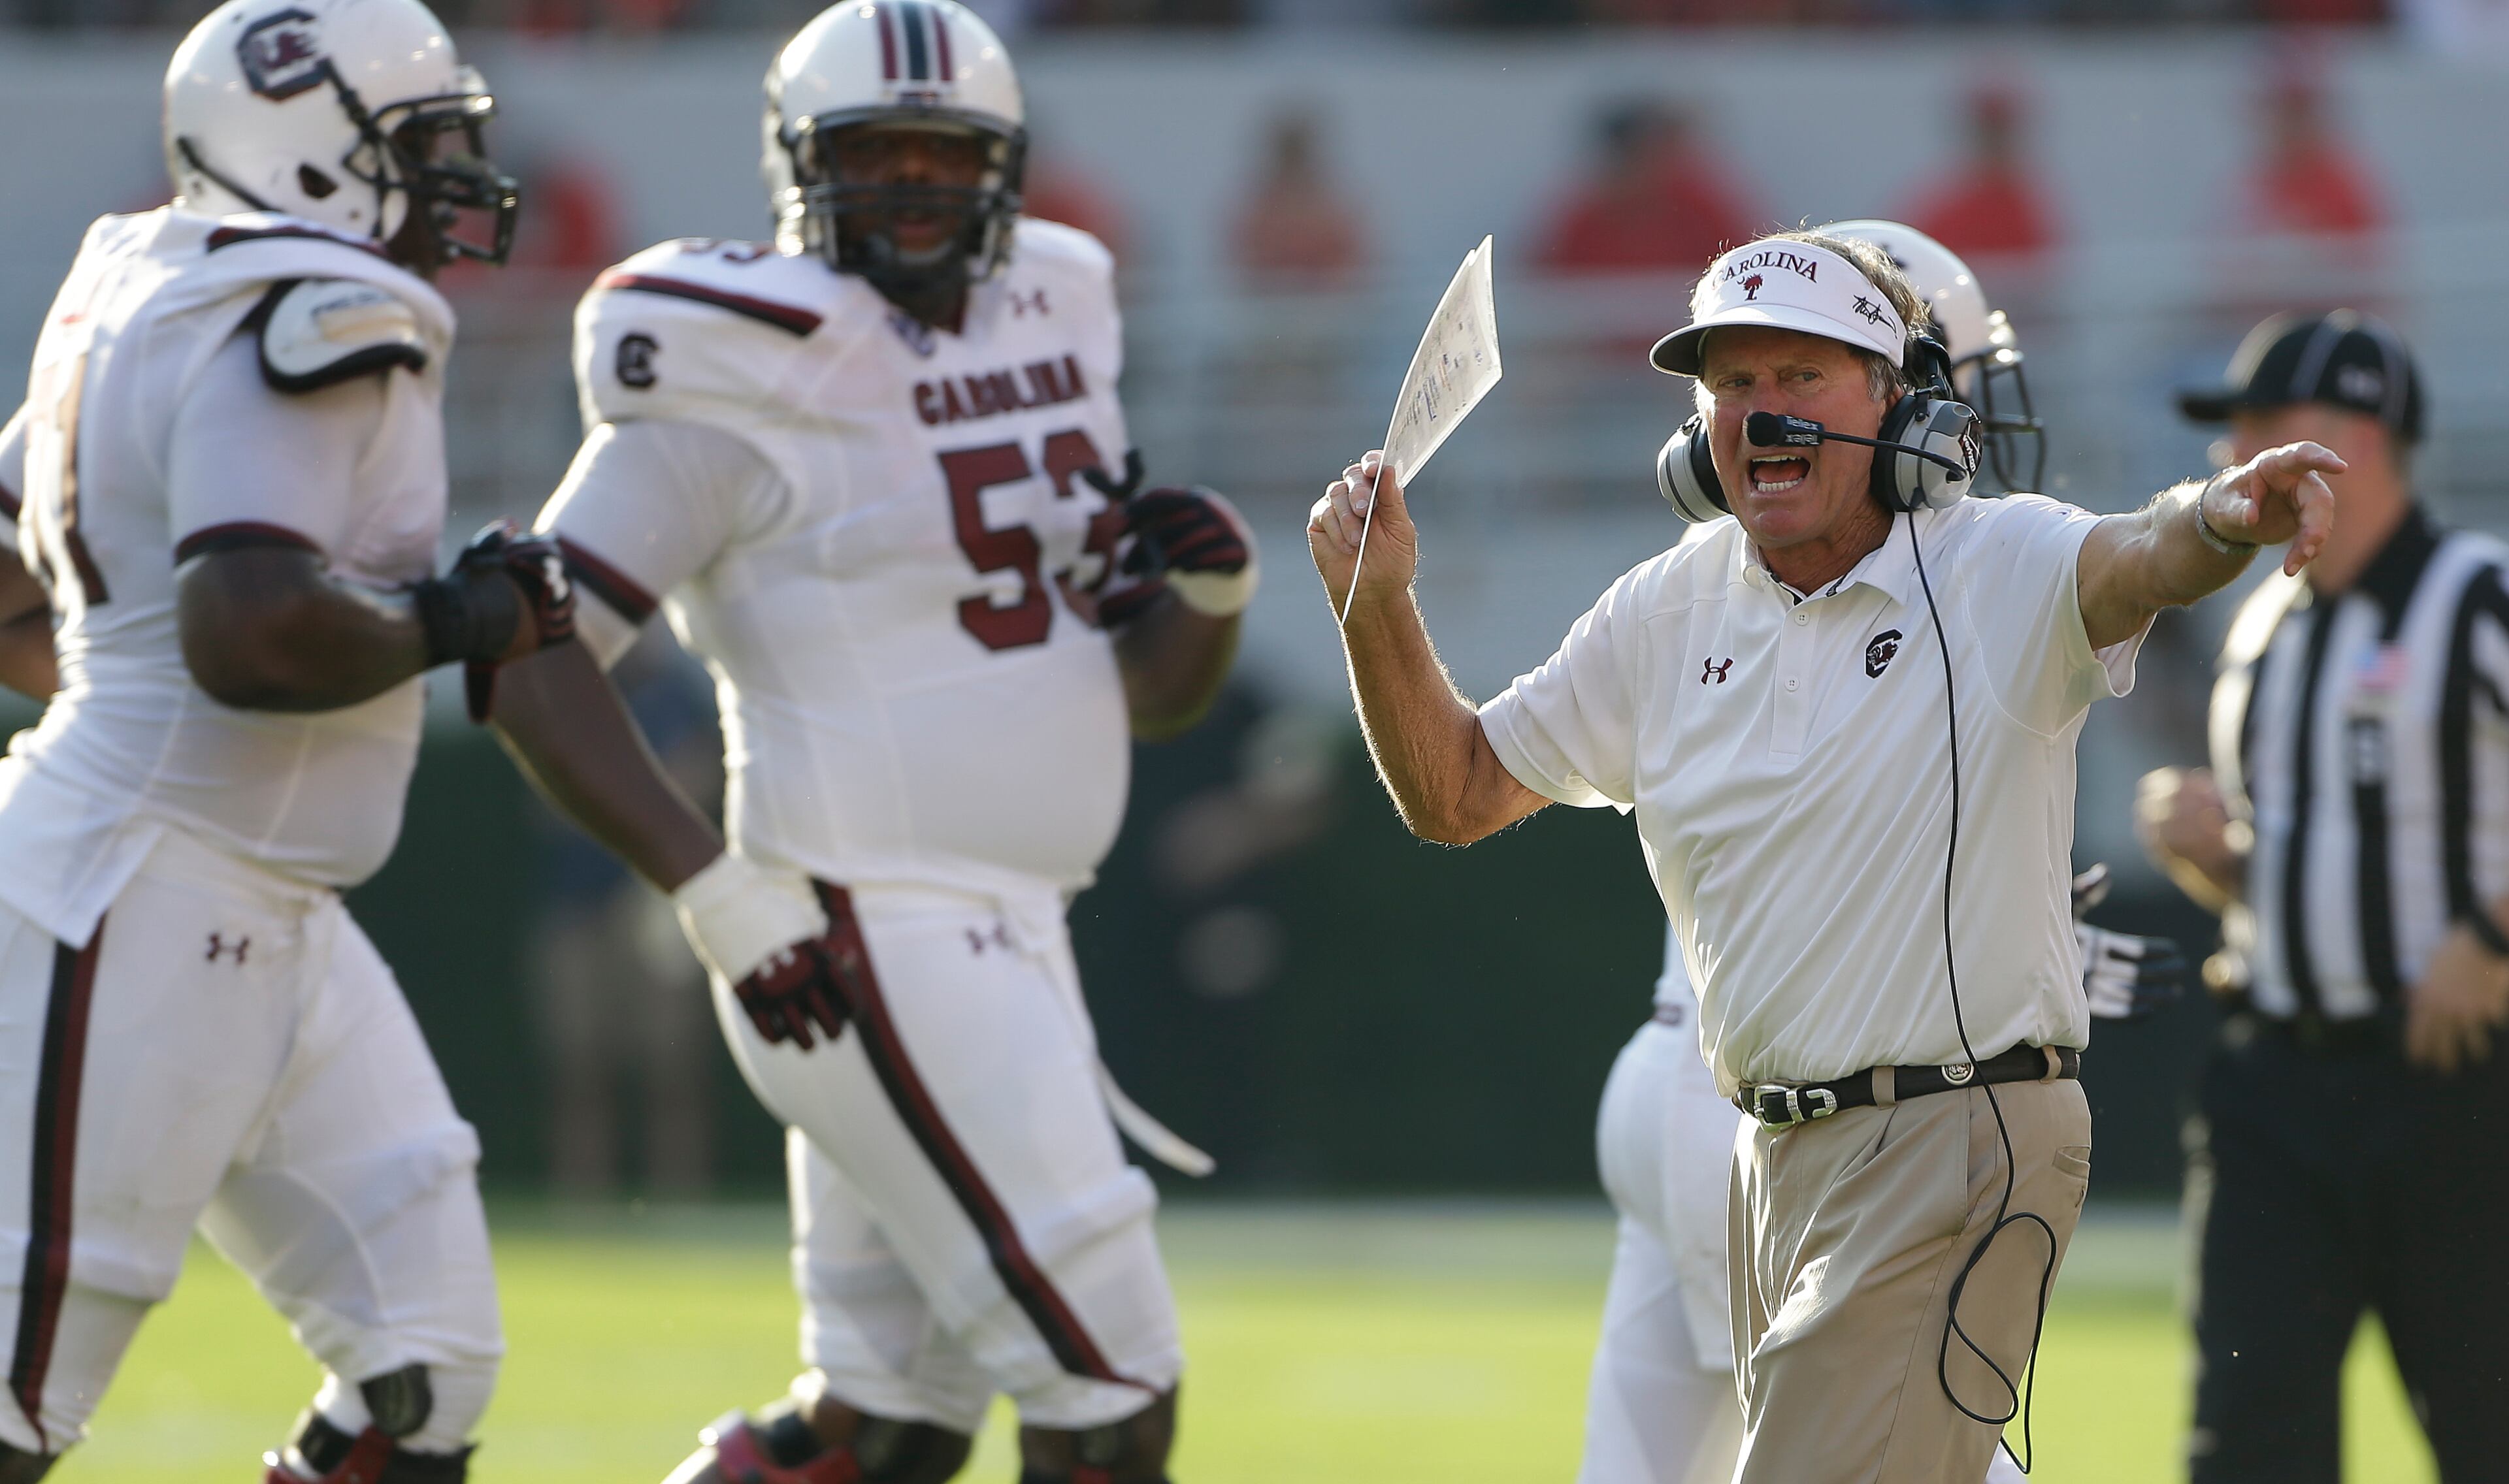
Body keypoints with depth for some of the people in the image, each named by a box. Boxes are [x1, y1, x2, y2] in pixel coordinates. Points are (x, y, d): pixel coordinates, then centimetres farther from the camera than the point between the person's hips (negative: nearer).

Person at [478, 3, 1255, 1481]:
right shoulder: (745, 376, -11)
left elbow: (1151, 692, 18)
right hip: (869, 947, -8)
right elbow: (535, 664, -14)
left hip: (1003, 940, 8)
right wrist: (722, 896, -19)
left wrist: (1208, 592, -4)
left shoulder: (1051, 332, 12)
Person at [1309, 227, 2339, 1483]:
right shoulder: (1665, 616, 8)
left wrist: (2222, 518, -55)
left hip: (1963, 1144, -7)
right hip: (1775, 1160, 7)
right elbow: (1453, 792, 15)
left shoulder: (2000, 571, -9)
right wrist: (1377, 603, -1)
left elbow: (2136, 562, -32)